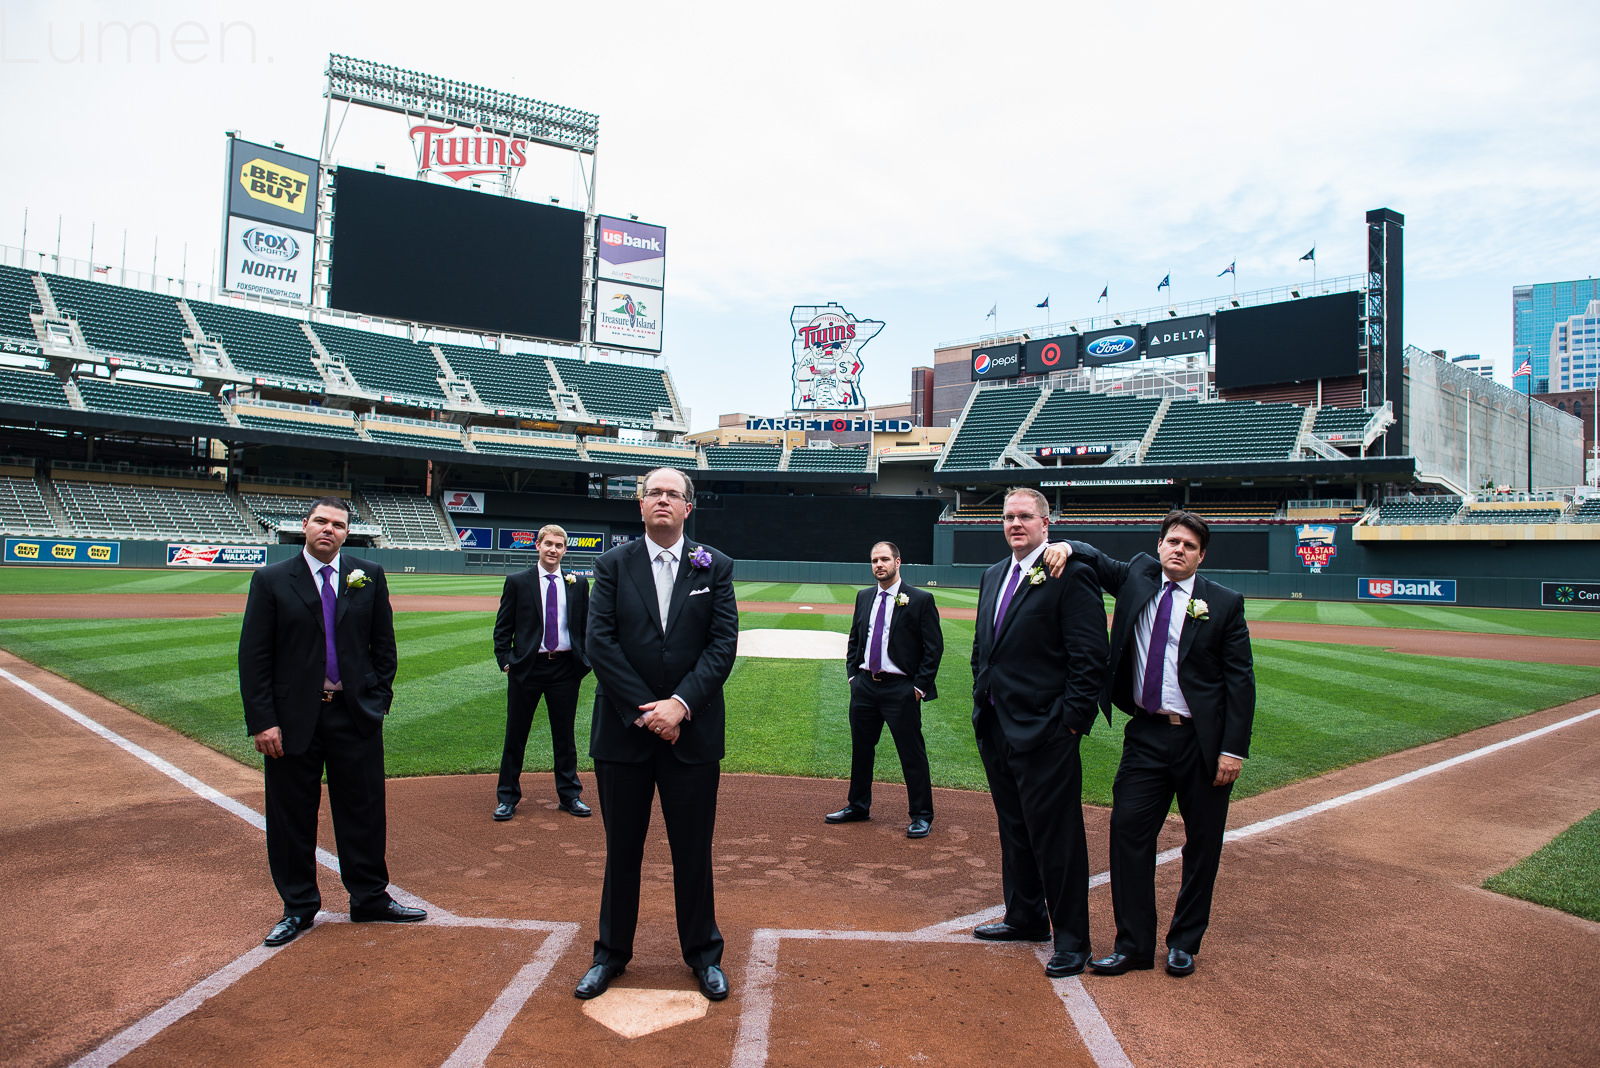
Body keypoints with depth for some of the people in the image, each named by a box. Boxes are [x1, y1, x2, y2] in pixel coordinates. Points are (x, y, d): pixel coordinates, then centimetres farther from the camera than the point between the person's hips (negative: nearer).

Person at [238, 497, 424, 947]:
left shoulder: (369, 576, 5)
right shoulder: (271, 580, 0)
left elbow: (384, 645, 9)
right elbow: (253, 657, -3)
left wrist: (379, 700, 2)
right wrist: (262, 721, -9)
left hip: (357, 715, 1)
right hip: (293, 719, -1)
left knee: (364, 811, 9)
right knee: (292, 817, 8)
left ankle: (371, 898, 24)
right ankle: (298, 907, 25)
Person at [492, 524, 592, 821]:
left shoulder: (578, 584, 5)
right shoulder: (517, 582, 0)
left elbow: (586, 625, 11)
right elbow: (502, 627, 2)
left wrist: (585, 660, 3)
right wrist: (505, 661, -6)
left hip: (565, 668, 2)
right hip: (526, 667, -1)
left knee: (564, 735, 11)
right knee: (515, 735, 7)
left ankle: (569, 795, 24)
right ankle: (508, 797, 20)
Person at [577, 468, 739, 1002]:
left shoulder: (715, 567, 2)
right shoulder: (613, 565, 3)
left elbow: (723, 644, -5)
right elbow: (600, 643, -6)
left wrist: (680, 704, -15)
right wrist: (643, 711, -13)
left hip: (692, 732, 0)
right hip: (623, 731, 0)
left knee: (693, 850, 9)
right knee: (622, 849, 12)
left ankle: (703, 953, 27)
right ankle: (612, 952, 30)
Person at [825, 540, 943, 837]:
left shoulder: (921, 600, -7)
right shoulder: (864, 597, 11)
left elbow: (934, 648, -7)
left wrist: (920, 686, -11)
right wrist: (852, 675, 9)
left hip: (901, 689, -6)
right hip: (864, 686, 6)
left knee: (912, 754, 0)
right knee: (861, 749, 15)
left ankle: (922, 816, 12)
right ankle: (858, 807, 31)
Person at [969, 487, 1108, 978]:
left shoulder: (1071, 575, -11)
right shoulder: (994, 575, 14)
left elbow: (1089, 656, -14)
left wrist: (1073, 718, -16)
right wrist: (981, 702, 15)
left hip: (1044, 731, -8)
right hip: (995, 726, 8)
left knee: (1055, 837, 0)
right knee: (1014, 829, 19)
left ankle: (1070, 940, 14)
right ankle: (1025, 918, 35)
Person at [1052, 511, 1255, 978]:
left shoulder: (1224, 603, -3)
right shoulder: (1137, 576, 5)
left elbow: (1240, 680, -4)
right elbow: (1098, 561, 17)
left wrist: (1233, 748, -11)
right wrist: (1067, 547, -9)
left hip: (1203, 739, -2)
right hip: (1147, 734, 2)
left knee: (1203, 842, 8)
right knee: (1129, 830, -1)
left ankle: (1184, 942, 26)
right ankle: (1133, 944, 11)